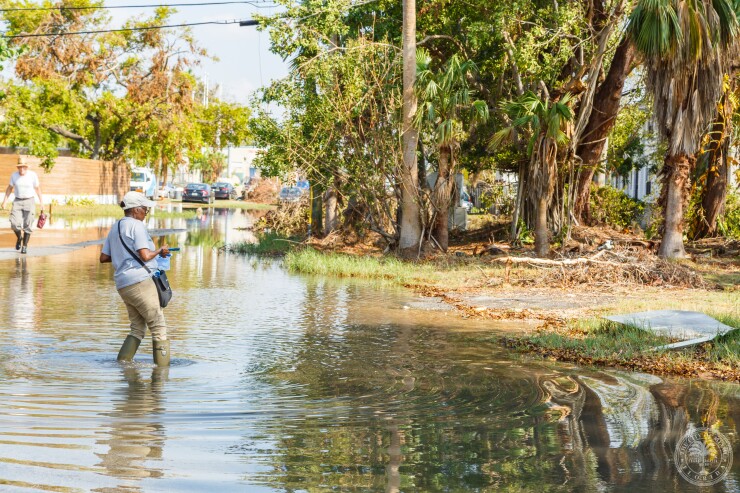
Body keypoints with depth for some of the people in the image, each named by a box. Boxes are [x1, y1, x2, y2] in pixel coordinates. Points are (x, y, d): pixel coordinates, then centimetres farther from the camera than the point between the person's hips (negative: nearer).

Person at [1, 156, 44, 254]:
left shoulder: (33, 175, -8)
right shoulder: (14, 175, -2)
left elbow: (38, 189, -1)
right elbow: (9, 188, 10)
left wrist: (42, 203, -3)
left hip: (29, 201, -2)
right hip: (17, 202, 2)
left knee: (27, 225, -6)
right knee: (15, 223, -12)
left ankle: (25, 246, 5)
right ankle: (19, 237, 18)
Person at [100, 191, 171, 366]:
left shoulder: (115, 227, 18)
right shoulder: (136, 225, -7)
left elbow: (103, 258, 20)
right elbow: (145, 256, -17)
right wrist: (160, 251, 1)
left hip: (122, 284, 9)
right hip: (139, 281, -9)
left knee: (138, 328, 15)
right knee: (159, 327, -3)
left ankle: (122, 362, 5)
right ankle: (162, 367, -5)